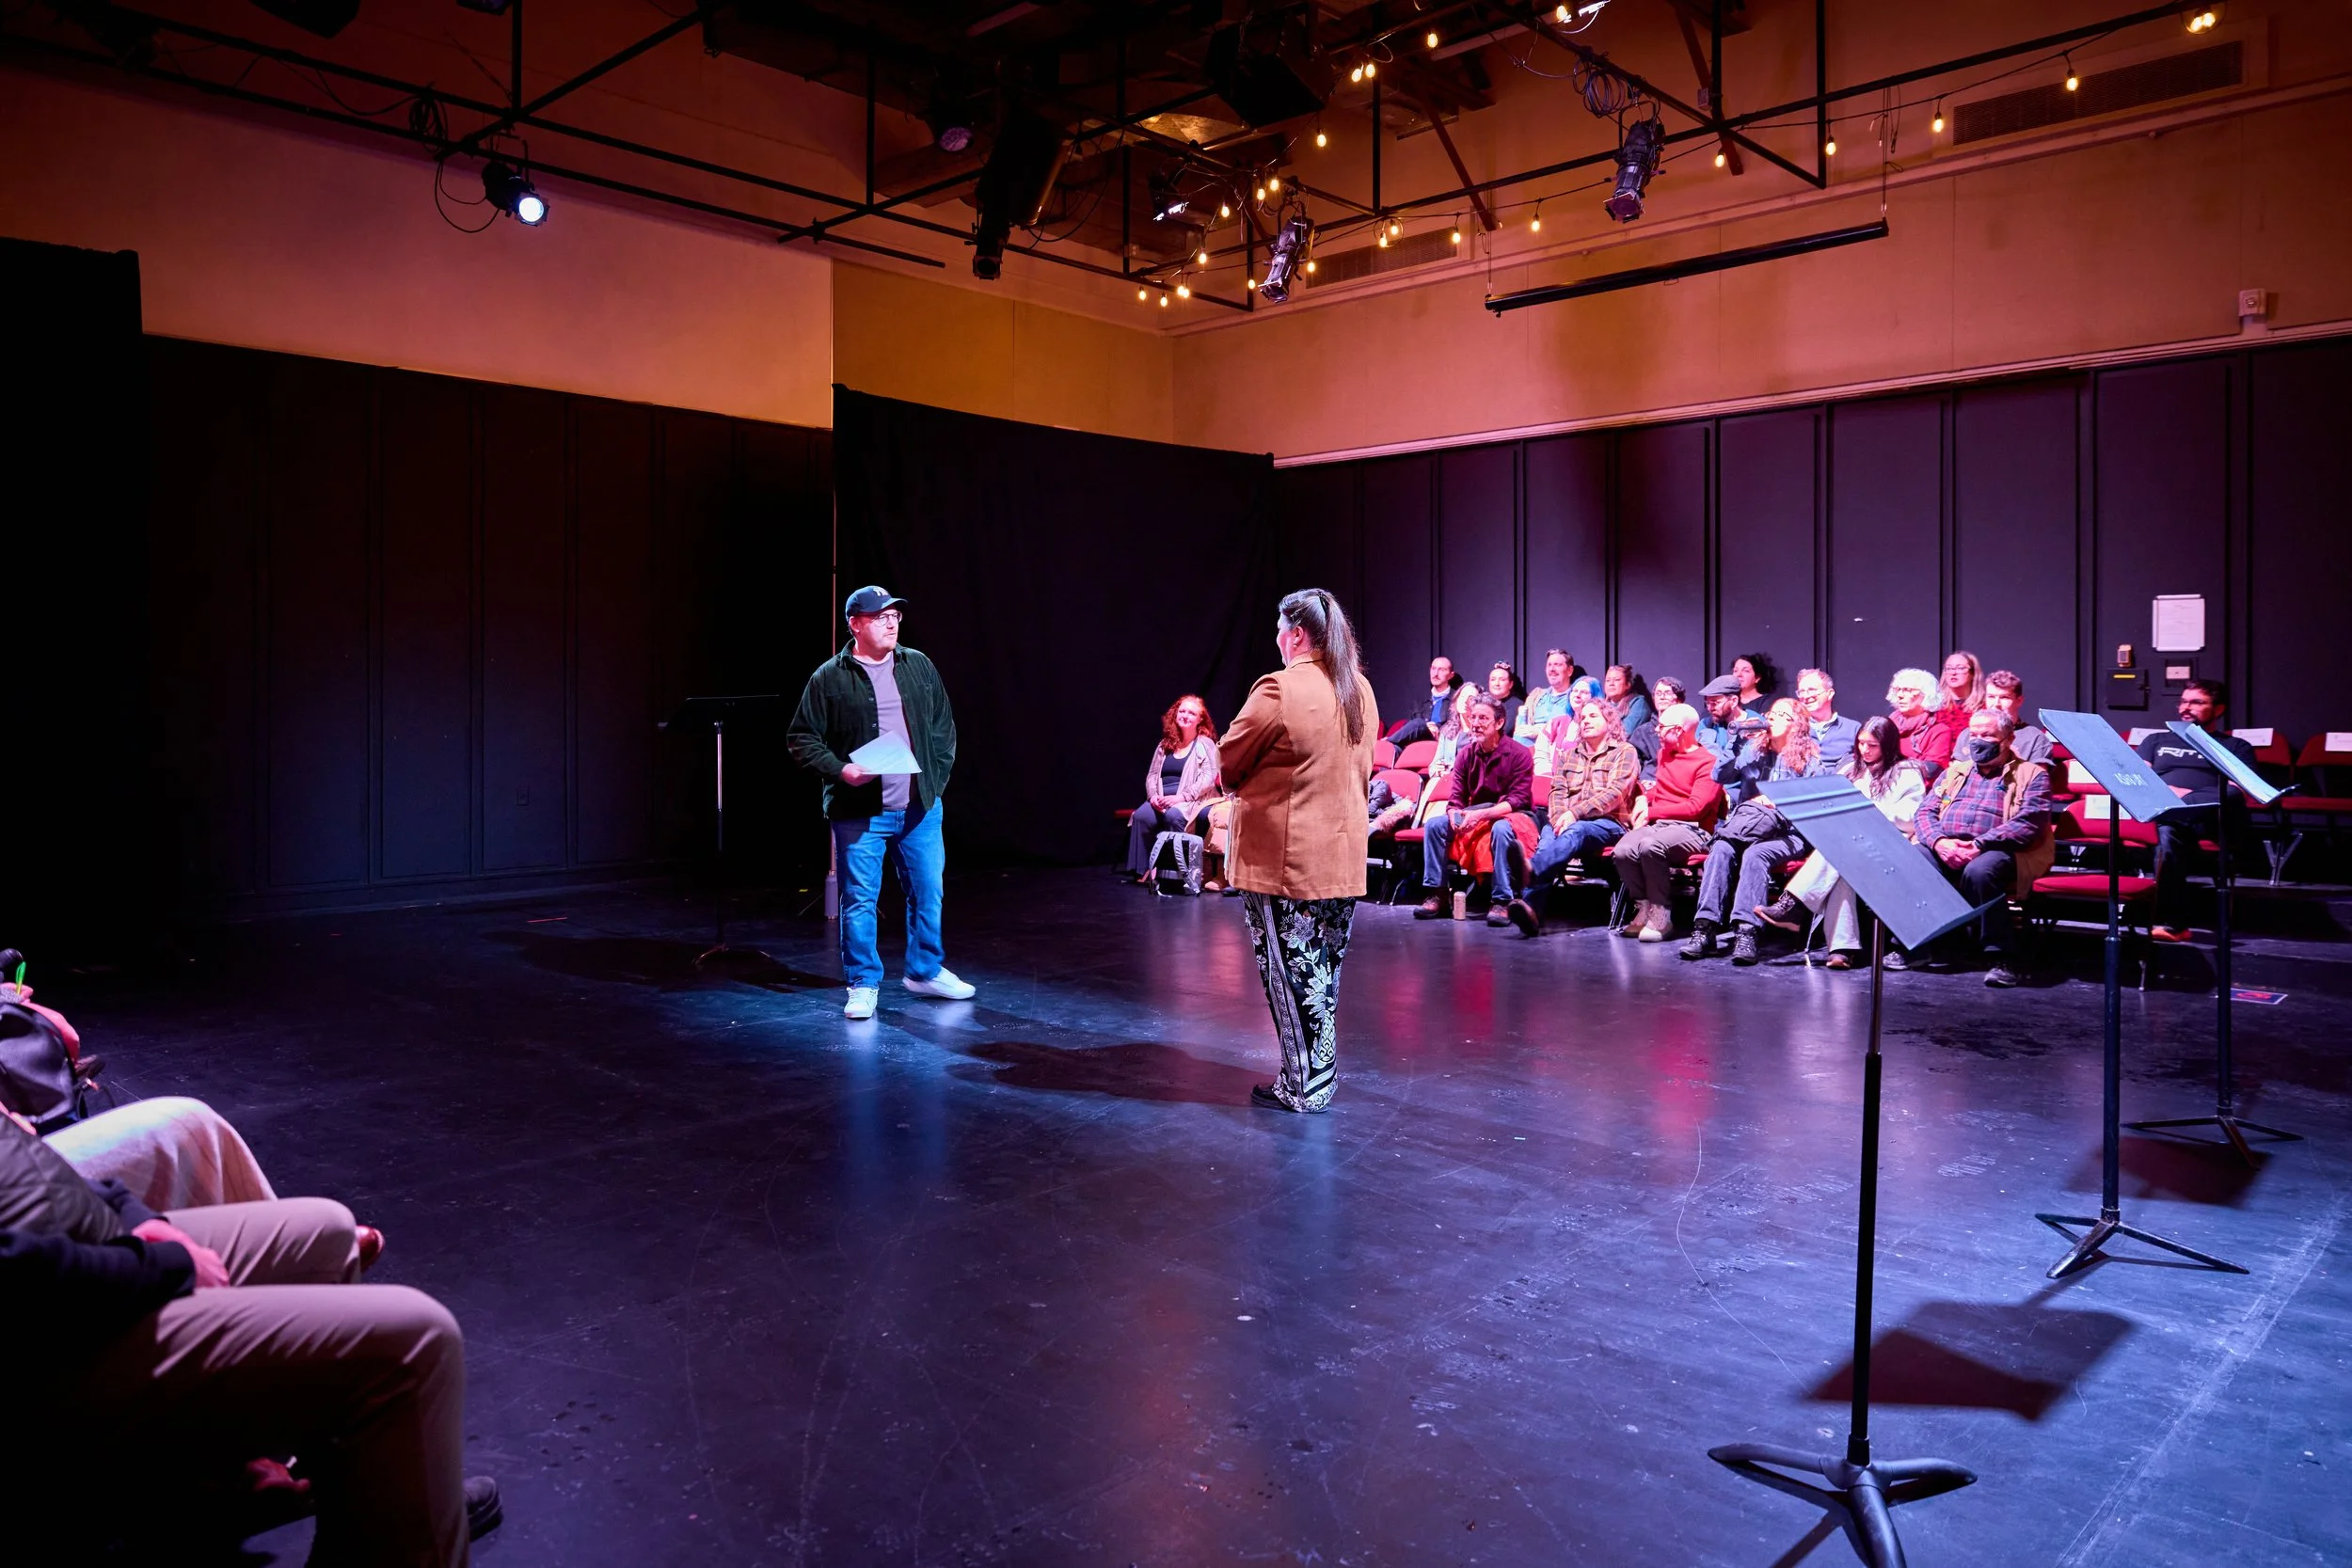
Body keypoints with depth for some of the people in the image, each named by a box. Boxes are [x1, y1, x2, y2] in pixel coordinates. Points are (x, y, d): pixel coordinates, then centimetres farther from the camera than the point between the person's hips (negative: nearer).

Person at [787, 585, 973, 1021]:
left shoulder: (919, 667, 8)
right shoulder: (829, 678, -4)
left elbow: (944, 726, 15)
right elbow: (801, 739, 0)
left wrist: (938, 778, 6)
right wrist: (840, 770, -14)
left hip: (921, 808, 4)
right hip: (860, 813, -4)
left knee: (927, 893, 12)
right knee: (859, 901, 2)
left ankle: (926, 972, 31)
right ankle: (863, 985, 17)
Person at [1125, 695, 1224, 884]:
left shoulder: (1205, 744, 2)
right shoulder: (1165, 745, 17)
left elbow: (1208, 779, -10)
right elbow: (1152, 775, 15)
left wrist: (1181, 796, -20)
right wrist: (1153, 795, -7)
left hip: (1191, 800, -4)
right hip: (1161, 799, 4)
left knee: (1174, 816, -38)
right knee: (1141, 817, -27)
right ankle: (1143, 870, -22)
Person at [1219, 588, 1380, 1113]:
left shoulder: (1278, 690, -17)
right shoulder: (1360, 691, 7)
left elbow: (1228, 762, -9)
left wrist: (1259, 775, 11)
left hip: (1283, 860, -7)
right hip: (1342, 856, 7)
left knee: (1290, 971, 2)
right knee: (1321, 971, 15)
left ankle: (1303, 1087, 9)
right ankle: (1320, 1077, 24)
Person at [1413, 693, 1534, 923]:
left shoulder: (1519, 754, -12)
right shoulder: (1466, 754, 2)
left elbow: (1519, 799, -19)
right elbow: (1456, 798, 2)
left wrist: (1482, 814, -32)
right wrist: (1455, 815, -24)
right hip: (1474, 815, 5)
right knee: (1434, 824, -14)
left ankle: (1501, 901, -32)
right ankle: (1436, 893, -12)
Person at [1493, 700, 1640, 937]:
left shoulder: (1625, 752, 11)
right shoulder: (1568, 754, 27)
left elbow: (1615, 792, -4)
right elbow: (1557, 791, 14)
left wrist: (1575, 813, -15)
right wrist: (1559, 817, -9)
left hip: (1606, 822, -4)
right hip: (1565, 820, 4)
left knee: (1575, 831, -39)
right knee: (1546, 845, -31)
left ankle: (1530, 869, -70)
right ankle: (1531, 908, -56)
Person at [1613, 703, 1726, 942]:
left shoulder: (1708, 763, -4)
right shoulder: (1663, 753, 19)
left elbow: (1695, 807, -14)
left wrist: (1651, 812, -10)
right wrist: (1644, 799, 13)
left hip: (1691, 830, -6)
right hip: (1656, 824, 6)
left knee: (1651, 845, -37)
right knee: (1623, 850, -27)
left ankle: (1661, 916, -22)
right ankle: (1645, 909, -12)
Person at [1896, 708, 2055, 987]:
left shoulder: (2031, 775, 13)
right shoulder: (1954, 771, 27)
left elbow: (2029, 822, -5)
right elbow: (1925, 812, 15)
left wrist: (1980, 844, -18)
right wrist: (1939, 841, -9)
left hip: (1996, 851, -4)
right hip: (1943, 849, 4)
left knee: (1980, 870, -39)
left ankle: (1998, 957, -29)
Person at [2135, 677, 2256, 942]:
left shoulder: (2236, 747, 25)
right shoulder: (2156, 740, 32)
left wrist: (2189, 797, -12)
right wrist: (2168, 791, -7)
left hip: (2209, 816, 0)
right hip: (2159, 808, 0)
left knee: (2231, 799, -39)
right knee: (2169, 831, -40)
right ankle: (2171, 923, -47)